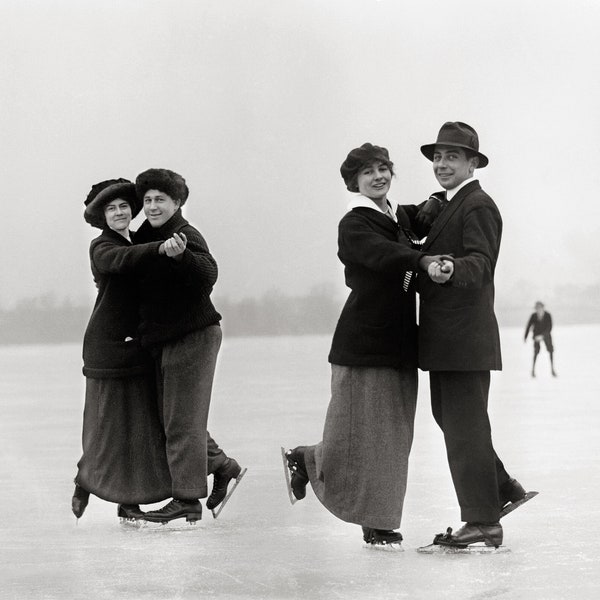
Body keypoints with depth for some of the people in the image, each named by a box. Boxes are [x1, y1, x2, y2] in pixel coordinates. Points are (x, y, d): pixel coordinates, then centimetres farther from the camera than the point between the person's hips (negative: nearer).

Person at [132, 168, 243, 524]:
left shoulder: (187, 236, -15)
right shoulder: (146, 237, 12)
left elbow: (208, 275, -33)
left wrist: (181, 254, -48)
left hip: (193, 336, -10)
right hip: (166, 340, 10)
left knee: (182, 419, -7)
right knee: (171, 417, 16)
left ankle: (187, 499, -3)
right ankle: (222, 467, 29)